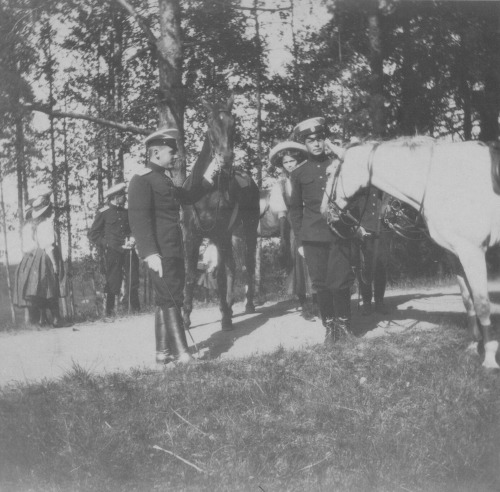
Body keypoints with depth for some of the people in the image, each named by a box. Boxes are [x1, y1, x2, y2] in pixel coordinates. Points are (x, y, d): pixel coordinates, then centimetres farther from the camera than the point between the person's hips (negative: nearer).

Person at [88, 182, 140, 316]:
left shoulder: (126, 212, 16)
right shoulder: (103, 212, 1)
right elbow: (92, 234, 2)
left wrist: (132, 240, 5)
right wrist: (107, 244, -6)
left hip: (128, 251, 5)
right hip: (113, 253, -5)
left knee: (133, 281, -3)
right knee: (113, 282, -4)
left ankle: (135, 309, 3)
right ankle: (109, 312, 5)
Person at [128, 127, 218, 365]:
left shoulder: (165, 179, 18)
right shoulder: (142, 180, -11)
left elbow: (188, 197, 28)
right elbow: (138, 218, -19)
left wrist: (207, 178, 17)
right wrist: (150, 254, -25)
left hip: (174, 251, 10)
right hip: (161, 254, -10)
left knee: (168, 300, 13)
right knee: (169, 300, -11)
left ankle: (163, 352, 20)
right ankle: (179, 353, -11)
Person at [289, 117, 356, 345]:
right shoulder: (299, 173, 7)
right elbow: (295, 208, 11)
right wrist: (299, 240, 7)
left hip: (339, 233, -1)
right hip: (313, 237, 1)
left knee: (340, 282, -5)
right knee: (321, 284, 3)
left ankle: (344, 322, 12)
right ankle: (329, 326, 15)